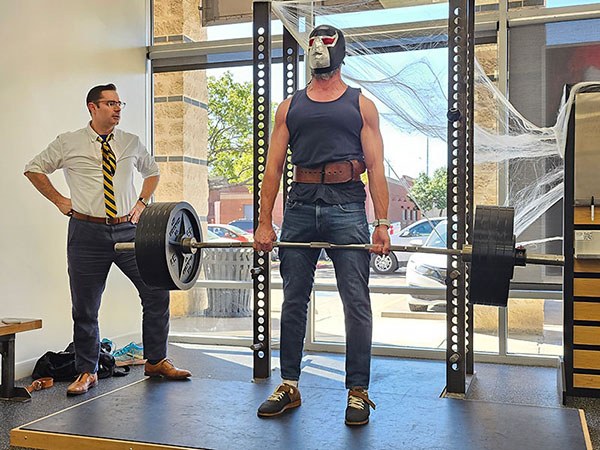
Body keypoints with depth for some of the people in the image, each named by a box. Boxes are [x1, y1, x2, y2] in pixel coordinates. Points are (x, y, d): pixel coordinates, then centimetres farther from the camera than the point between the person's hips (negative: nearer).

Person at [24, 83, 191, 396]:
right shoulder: (68, 144, 2)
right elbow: (33, 169, 13)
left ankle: (156, 361, 13)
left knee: (156, 292, -3)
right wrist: (59, 200, 5)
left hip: (127, 229, 2)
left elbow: (152, 171, 26)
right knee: (85, 308, 4)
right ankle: (86, 372, 20)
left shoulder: (132, 143, 9)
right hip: (87, 232, -2)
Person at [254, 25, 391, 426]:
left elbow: (375, 166, 2)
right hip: (299, 208, 3)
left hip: (347, 207, -2)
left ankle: (358, 392, 9)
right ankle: (289, 386, 19)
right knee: (293, 301, 7)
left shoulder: (361, 105, 9)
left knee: (356, 302, -2)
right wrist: (265, 223, 0)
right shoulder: (290, 106, 15)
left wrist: (382, 223, -9)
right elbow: (274, 166, 9)